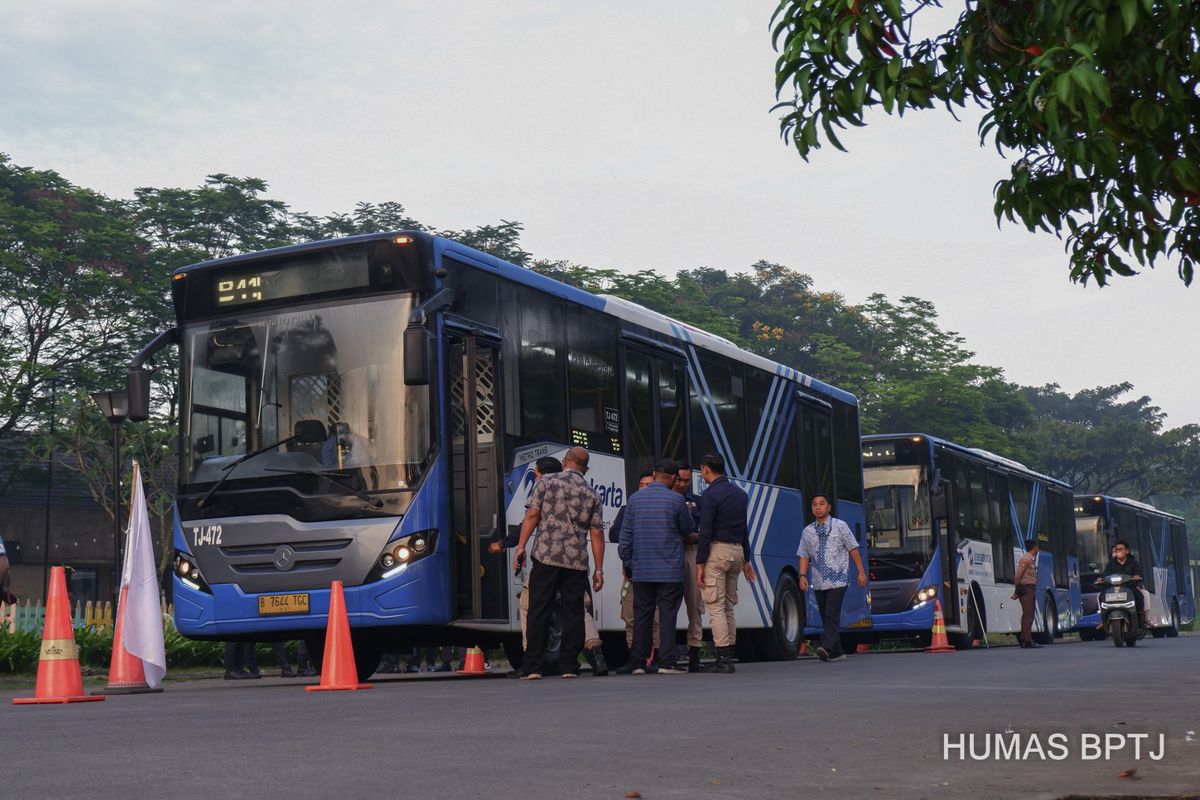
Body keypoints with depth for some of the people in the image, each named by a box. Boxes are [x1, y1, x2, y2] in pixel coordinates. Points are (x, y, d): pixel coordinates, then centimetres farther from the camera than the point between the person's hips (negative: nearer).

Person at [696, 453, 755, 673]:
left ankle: (723, 658, -9)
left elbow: (705, 532, -14)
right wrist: (746, 560, 23)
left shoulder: (710, 495, -10)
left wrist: (700, 564, -12)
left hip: (717, 551, -8)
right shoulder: (741, 494, 15)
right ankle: (729, 657, 13)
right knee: (728, 607, 13)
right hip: (737, 551, 8)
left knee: (715, 607, -6)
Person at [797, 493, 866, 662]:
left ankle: (826, 648, -27)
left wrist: (861, 572, -1)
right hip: (819, 582, 4)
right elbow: (804, 556, 10)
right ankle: (836, 653, 13)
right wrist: (803, 575, -3)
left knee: (832, 615, -17)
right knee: (825, 617, 6)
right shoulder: (807, 531, 10)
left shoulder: (840, 526, 2)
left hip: (838, 580, -4)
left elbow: (853, 550, 3)